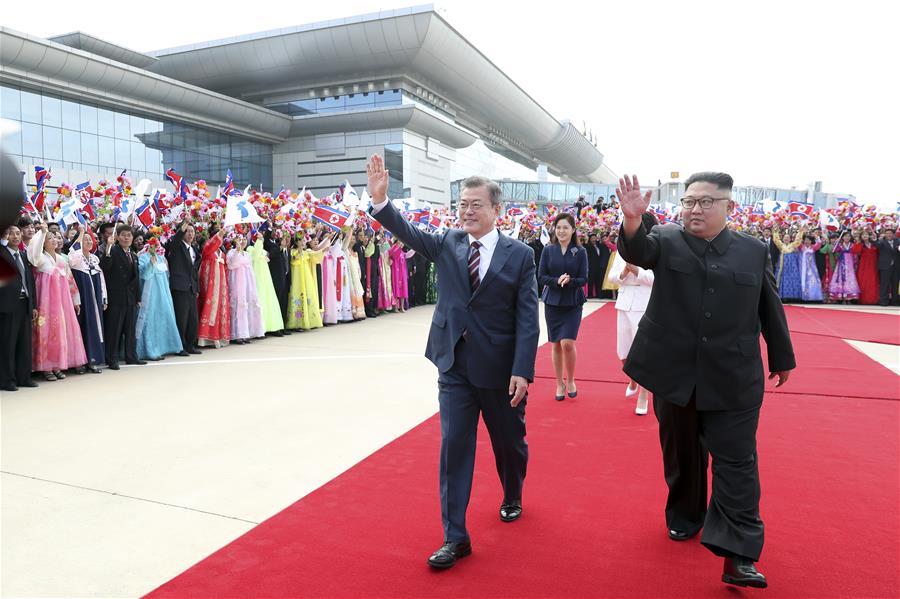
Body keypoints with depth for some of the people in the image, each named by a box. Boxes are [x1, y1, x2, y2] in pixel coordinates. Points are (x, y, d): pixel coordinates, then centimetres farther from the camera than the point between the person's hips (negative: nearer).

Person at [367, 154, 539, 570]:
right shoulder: (447, 244, 2)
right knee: (453, 447, 2)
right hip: (454, 366, 2)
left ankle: (512, 497, 48)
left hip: (501, 369, -1)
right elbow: (408, 233, -15)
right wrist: (380, 200, -33)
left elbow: (528, 318, -9)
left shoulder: (520, 255, -6)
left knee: (509, 441, 18)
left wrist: (522, 371, -16)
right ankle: (455, 536, 14)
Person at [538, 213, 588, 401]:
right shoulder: (548, 250, 1)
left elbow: (583, 279, -3)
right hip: (552, 302, 2)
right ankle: (560, 384, 22)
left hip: (573, 304, -2)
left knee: (568, 343, -12)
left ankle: (570, 380, 12)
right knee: (556, 344, 7)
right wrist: (557, 281, -18)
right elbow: (541, 276, -1)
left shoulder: (580, 252, -2)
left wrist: (569, 281, -22)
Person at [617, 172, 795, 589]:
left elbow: (770, 308, 12)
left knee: (736, 461, -2)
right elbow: (637, 250, -23)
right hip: (676, 373, 0)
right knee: (681, 454, 16)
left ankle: (738, 554, 3)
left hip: (733, 379, 0)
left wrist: (782, 358, 18)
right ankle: (685, 517, 38)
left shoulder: (754, 251, 4)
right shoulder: (666, 241, -1)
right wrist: (632, 220, -45)